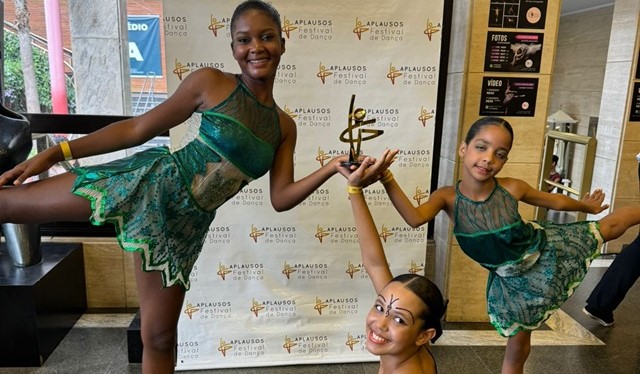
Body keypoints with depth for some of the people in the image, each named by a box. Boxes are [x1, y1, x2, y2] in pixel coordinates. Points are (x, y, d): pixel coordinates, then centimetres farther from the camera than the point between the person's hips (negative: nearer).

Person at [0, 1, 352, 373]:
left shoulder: (285, 127, 5)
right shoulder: (210, 82, -6)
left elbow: (281, 198, 3)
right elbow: (138, 129, -2)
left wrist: (331, 168, -9)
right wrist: (57, 152, -4)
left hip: (187, 221, 3)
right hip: (150, 181, -2)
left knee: (161, 336, 13)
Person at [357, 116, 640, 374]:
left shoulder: (512, 188, -22)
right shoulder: (447, 197, -25)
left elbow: (553, 200, -2)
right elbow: (415, 218, -45)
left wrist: (585, 205, 17)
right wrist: (386, 179, -57)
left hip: (547, 250, 1)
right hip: (512, 281, 0)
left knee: (608, 227, 17)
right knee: (517, 347, 15)